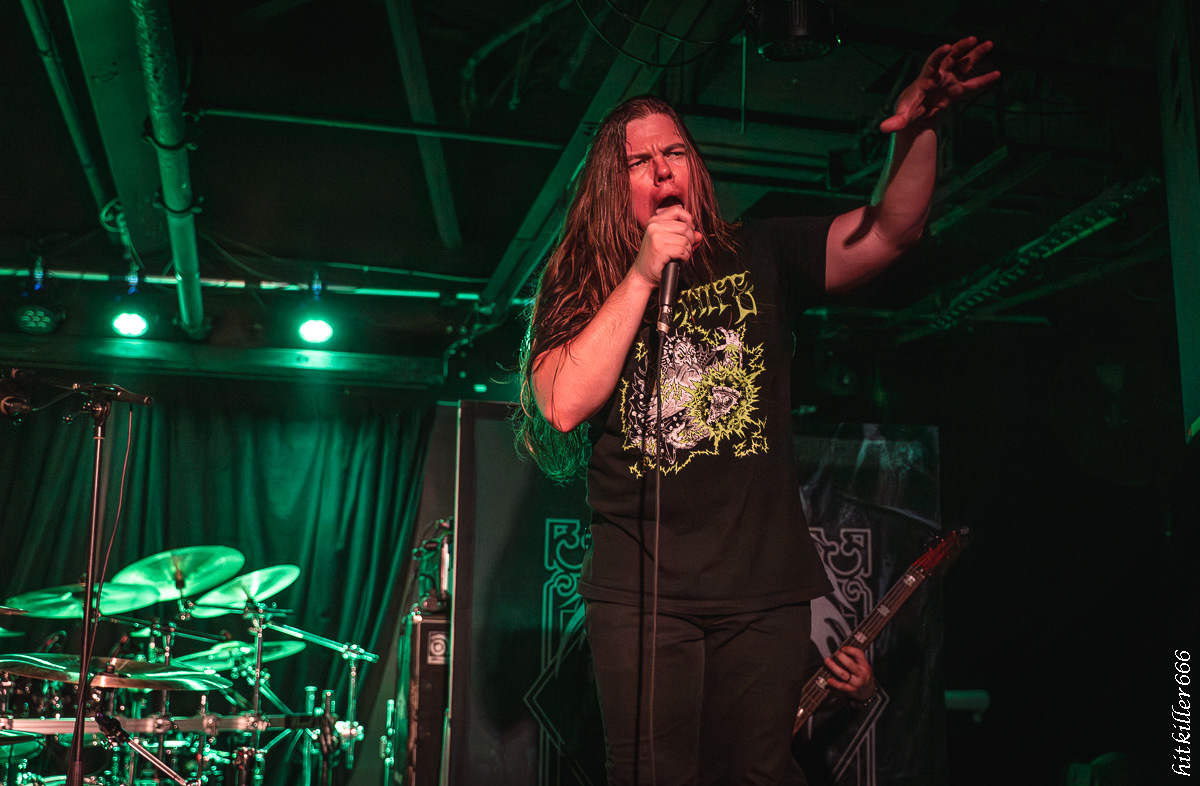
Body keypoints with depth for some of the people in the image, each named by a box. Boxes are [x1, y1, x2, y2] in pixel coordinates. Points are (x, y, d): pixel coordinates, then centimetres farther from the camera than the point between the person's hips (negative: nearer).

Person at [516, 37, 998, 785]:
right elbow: (564, 406, -11)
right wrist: (643, 275, -13)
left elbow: (890, 229, -2)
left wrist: (917, 130, -20)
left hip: (765, 589, 2)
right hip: (641, 594, -1)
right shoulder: (580, 287, 5)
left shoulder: (761, 259, 9)